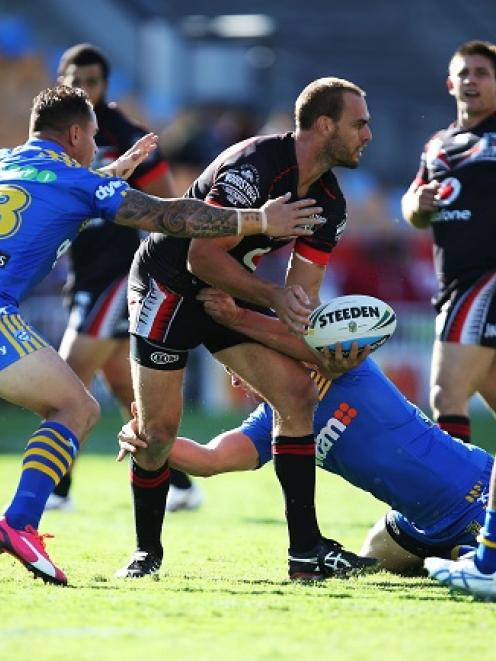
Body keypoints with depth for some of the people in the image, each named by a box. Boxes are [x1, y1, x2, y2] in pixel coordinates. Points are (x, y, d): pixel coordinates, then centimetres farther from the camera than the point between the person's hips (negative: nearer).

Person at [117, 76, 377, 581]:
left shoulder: (329, 203, -3)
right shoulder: (254, 168, -28)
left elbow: (302, 291, 1)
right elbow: (202, 258, -30)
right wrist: (272, 297, -37)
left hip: (230, 296, 7)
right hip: (168, 287, -7)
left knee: (297, 393, -10)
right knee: (157, 433, -7)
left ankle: (305, 550, -10)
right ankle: (147, 551, 17)